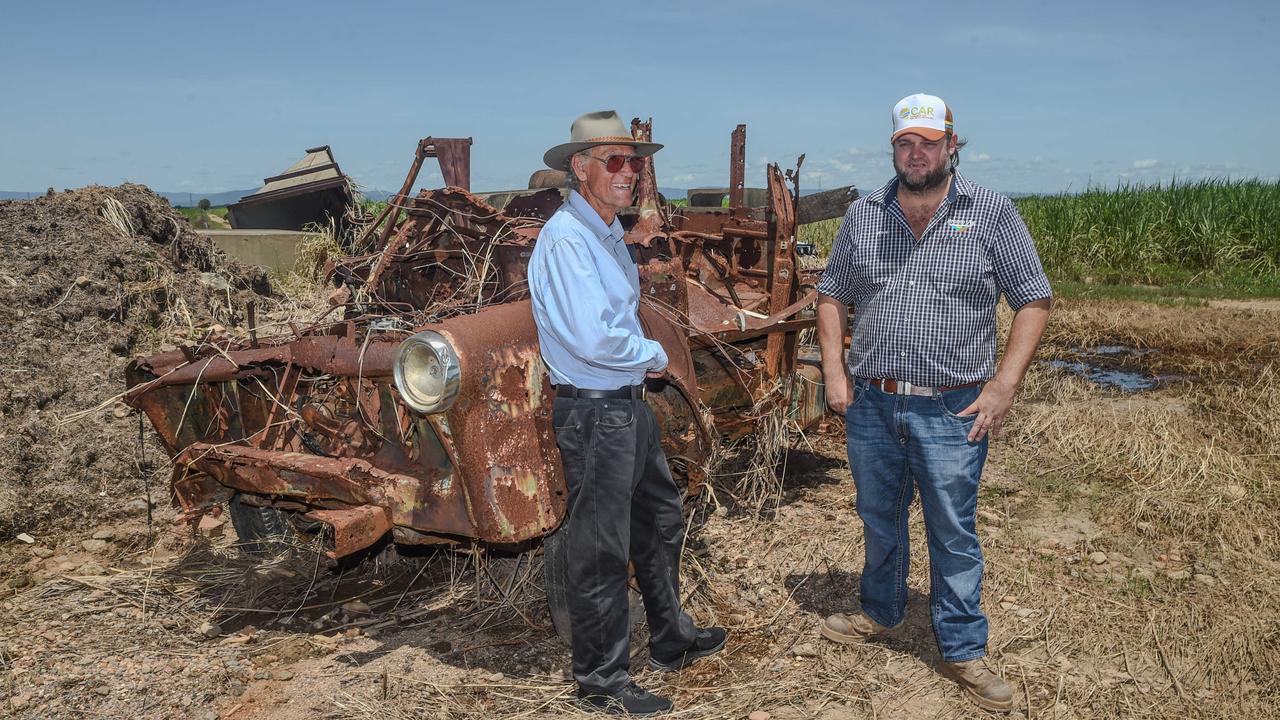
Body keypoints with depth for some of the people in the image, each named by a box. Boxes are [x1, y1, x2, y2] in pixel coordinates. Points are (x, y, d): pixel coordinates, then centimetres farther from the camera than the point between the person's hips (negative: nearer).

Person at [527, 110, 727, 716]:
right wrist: (654, 356, -9)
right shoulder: (565, 238, -20)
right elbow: (593, 340, -27)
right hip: (594, 414, -10)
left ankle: (671, 641, 40)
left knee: (660, 523, 22)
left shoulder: (608, 232, 12)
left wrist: (640, 356, 3)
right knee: (601, 551, 2)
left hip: (630, 404, 10)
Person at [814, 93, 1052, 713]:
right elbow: (832, 296, 12)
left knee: (953, 533, 5)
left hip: (951, 411, -3)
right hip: (870, 405, 3)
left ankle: (962, 650, 21)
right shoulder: (863, 215, 5)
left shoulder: (991, 214, -4)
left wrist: (1003, 384, -11)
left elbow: (1033, 301, -2)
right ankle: (880, 611, 41)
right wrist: (834, 371, 1)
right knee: (878, 518, 19)